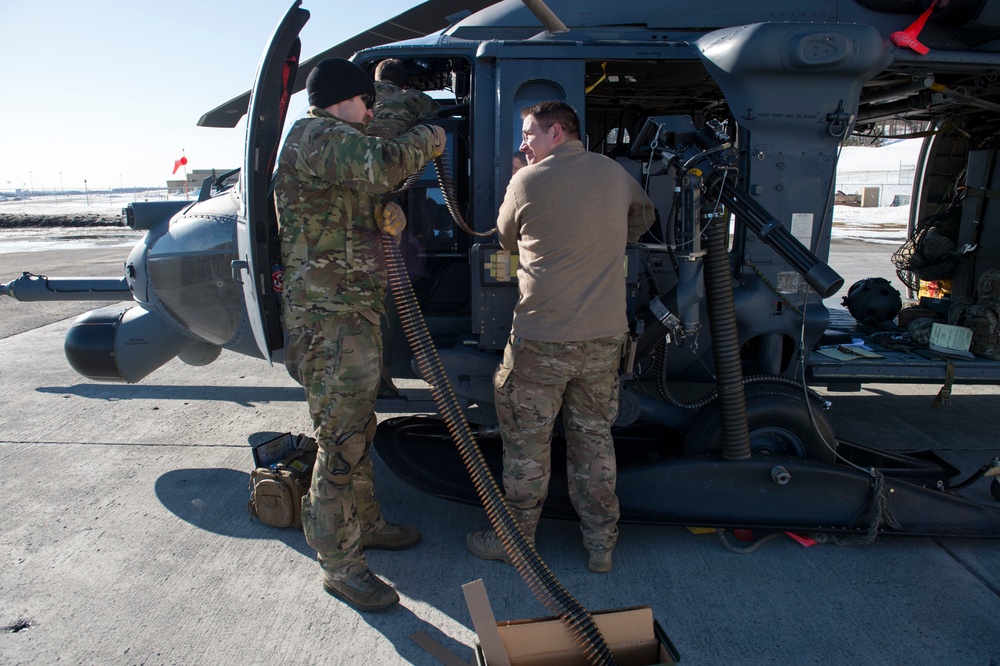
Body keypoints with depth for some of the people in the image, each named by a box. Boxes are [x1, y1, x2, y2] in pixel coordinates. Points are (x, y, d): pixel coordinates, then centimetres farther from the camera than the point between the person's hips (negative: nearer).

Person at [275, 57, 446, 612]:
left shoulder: (331, 144, 23)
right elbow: (384, 164, -32)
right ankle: (339, 566, 8)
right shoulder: (316, 136, -12)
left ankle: (364, 523, 37)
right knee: (340, 443, -4)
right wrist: (426, 139, -11)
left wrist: (385, 215, 1)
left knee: (357, 430, 20)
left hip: (353, 312, 11)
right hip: (331, 320, -11)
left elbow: (365, 210, 26)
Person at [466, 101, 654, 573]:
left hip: (541, 339, -4)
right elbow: (644, 218, 28)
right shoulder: (616, 174, 8)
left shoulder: (526, 183, -6)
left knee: (527, 442, 10)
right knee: (594, 436, 17)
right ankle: (601, 544, 28)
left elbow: (507, 241, 10)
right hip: (605, 336, 5)